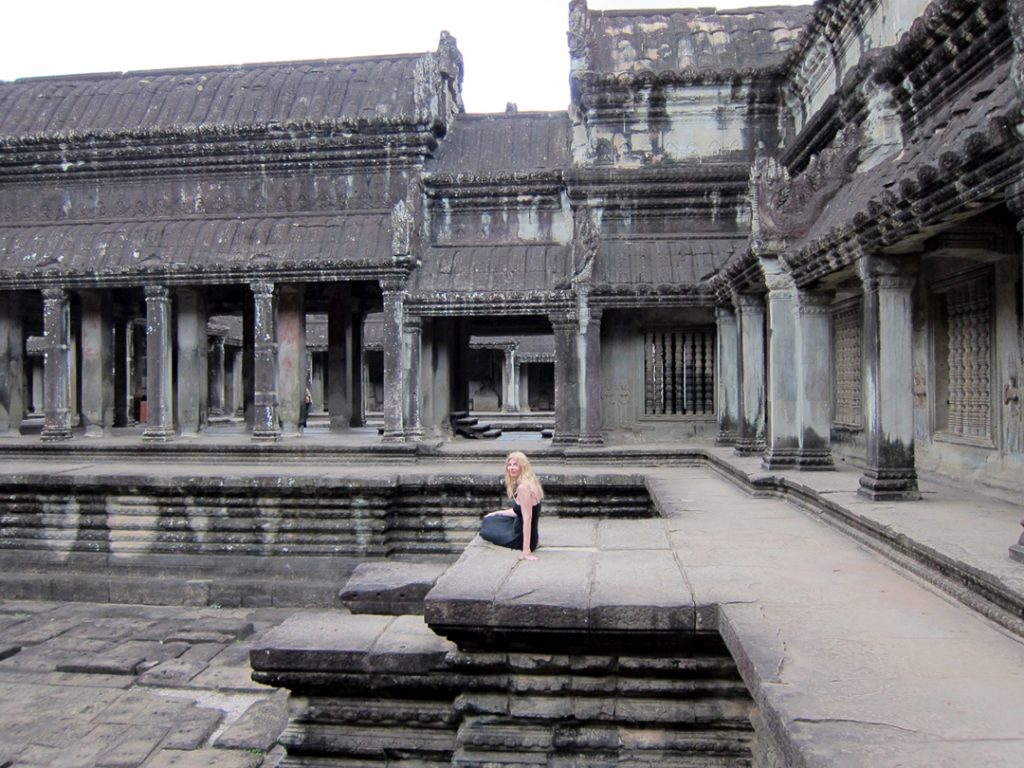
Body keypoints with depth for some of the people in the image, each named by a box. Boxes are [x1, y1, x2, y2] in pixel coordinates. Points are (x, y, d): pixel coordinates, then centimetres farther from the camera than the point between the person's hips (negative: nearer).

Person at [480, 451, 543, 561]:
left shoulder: (523, 487, -26)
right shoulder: (529, 482, 4)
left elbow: (527, 518, -30)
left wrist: (526, 551, -33)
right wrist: (498, 513, 26)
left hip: (521, 538, -11)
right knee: (488, 520, 31)